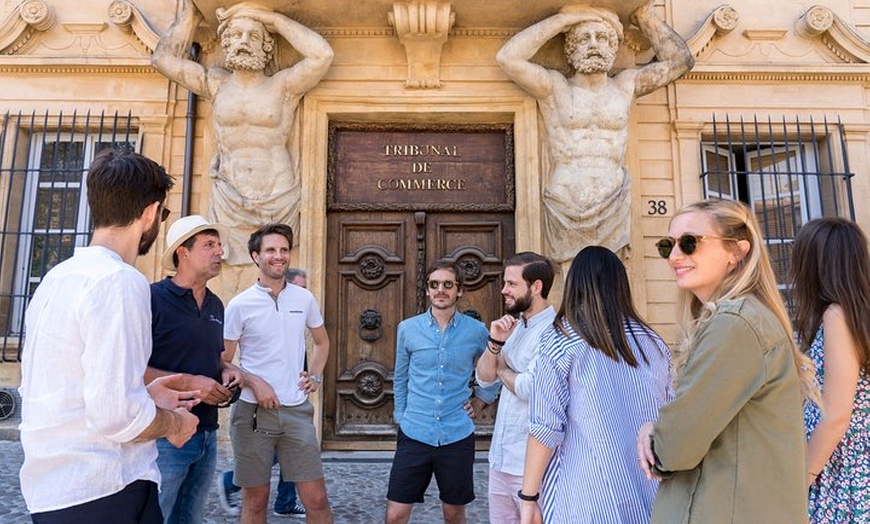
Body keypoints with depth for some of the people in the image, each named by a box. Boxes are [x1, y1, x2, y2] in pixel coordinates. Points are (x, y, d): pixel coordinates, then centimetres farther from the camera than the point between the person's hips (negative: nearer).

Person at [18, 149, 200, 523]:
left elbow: (66, 389, 15)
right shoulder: (120, 281, -21)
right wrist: (172, 423, -8)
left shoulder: (55, 278, 7)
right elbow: (116, 415, -26)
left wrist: (144, 395, 16)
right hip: (102, 492, -8)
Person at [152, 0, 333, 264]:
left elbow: (322, 55, -16)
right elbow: (163, 58, 11)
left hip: (279, 199, -2)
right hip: (229, 199, 3)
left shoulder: (283, 85, -1)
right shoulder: (216, 83, 10)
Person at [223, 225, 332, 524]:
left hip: (297, 410, 2)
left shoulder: (304, 299, 4)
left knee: (316, 500, 5)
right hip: (254, 411, -2)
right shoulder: (240, 305, -5)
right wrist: (254, 383, -15)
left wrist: (316, 376, 6)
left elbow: (322, 342, 20)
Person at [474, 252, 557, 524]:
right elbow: (484, 378, 6)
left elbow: (528, 387, -25)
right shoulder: (514, 326, 8)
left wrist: (501, 368, -6)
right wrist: (495, 343, -11)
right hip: (500, 455, 8)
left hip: (530, 462, -8)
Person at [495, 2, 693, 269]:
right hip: (565, 211, -2)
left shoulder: (626, 85, 15)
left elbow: (681, 60, 19)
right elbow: (507, 57, -7)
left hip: (613, 206, 3)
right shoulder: (554, 87, 5)